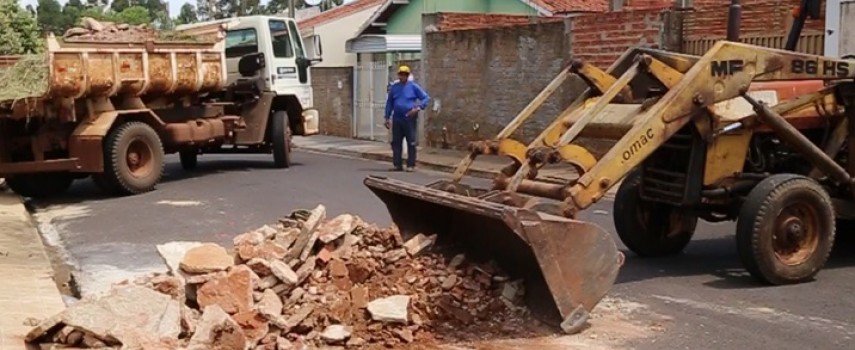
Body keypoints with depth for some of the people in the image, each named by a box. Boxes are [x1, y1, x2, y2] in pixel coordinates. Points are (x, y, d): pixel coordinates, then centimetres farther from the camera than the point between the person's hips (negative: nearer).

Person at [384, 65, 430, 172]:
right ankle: (397, 164, 12)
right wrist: (387, 118, 12)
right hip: (397, 119, 4)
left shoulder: (413, 86, 0)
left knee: (411, 143, -2)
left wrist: (418, 108, -15)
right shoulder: (394, 87, 11)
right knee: (396, 142, 5)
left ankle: (411, 165, 2)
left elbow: (426, 98, -1)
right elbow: (389, 103, 16)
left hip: (410, 119, -4)